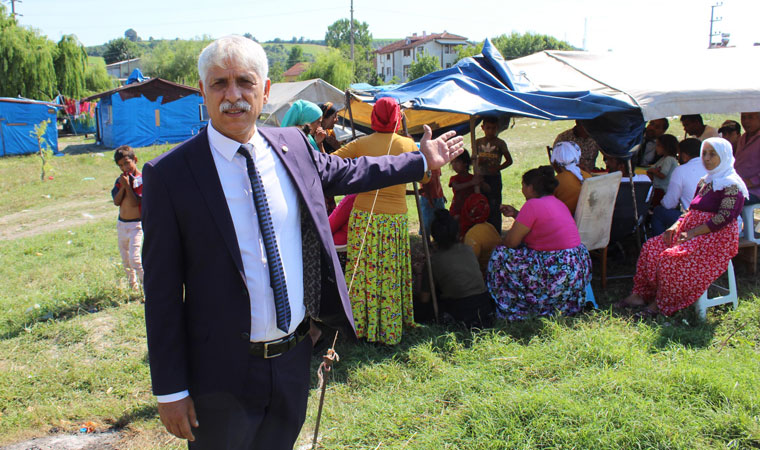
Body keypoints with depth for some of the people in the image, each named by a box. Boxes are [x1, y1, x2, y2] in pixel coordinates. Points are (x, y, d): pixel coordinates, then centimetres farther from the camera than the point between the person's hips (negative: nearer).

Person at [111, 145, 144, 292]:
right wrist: (123, 186, -13)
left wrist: (127, 185, -21)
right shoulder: (120, 180, 7)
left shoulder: (141, 180, -12)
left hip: (136, 224, -7)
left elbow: (134, 203, -19)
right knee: (125, 260, 16)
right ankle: (132, 286, 32)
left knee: (134, 258, -15)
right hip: (121, 224, 7)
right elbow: (116, 201, -4)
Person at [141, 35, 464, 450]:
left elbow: (346, 172, 19)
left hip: (295, 356, 5)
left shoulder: (293, 145, -1)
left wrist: (422, 160, 26)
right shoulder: (169, 175, -14)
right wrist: (170, 389, -10)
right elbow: (161, 291, -11)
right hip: (224, 373, -4)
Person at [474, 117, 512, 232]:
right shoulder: (478, 142, 8)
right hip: (480, 177, 3)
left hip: (494, 177, -3)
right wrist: (477, 161, -9)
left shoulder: (500, 143, 0)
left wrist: (498, 168, -12)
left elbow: (509, 160, 4)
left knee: (494, 207, -5)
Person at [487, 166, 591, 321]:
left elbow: (511, 242, -13)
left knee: (500, 256, -1)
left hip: (559, 274, -10)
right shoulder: (556, 202, 12)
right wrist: (516, 214, 20)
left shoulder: (533, 205, -15)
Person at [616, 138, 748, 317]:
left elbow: (724, 218, -18)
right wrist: (676, 226, 0)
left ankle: (660, 304, -15)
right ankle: (640, 295, -10)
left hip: (717, 238, -8)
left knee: (671, 257, -28)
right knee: (651, 247, -9)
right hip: (693, 233, 9)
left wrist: (691, 233, -21)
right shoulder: (704, 182, 18)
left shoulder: (732, 185, -9)